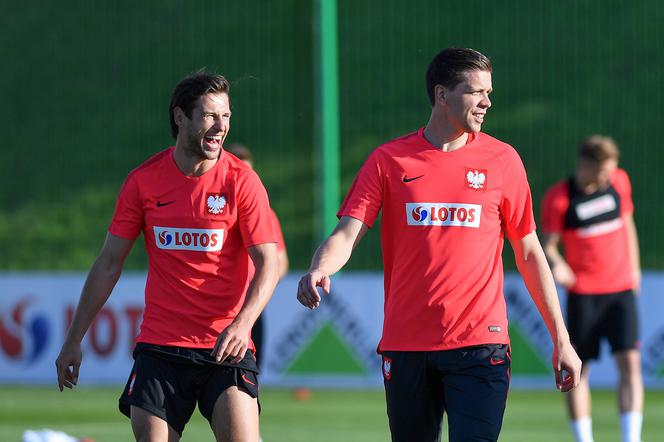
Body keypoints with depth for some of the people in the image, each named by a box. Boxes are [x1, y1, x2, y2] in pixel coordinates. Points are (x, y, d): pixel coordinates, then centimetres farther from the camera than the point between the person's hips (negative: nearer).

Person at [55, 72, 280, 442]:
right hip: (159, 347, 2)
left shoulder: (242, 181, -3)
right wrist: (74, 340, 10)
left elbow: (268, 264, -7)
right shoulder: (143, 181, 3)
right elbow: (109, 265, 11)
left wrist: (241, 324, -24)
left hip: (225, 348, -2)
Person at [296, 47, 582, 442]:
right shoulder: (389, 160, 5)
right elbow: (346, 235, -1)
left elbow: (529, 253, 11)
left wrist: (561, 339, 9)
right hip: (406, 346, 1)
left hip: (479, 345, -1)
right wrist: (318, 271, -24)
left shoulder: (502, 160, 6)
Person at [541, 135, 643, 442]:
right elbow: (547, 245, -3)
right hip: (583, 293, -3)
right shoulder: (559, 198, -9)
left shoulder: (619, 182, 4)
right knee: (578, 369, 1)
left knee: (630, 361, -10)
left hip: (622, 289, 3)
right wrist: (557, 265, -24)